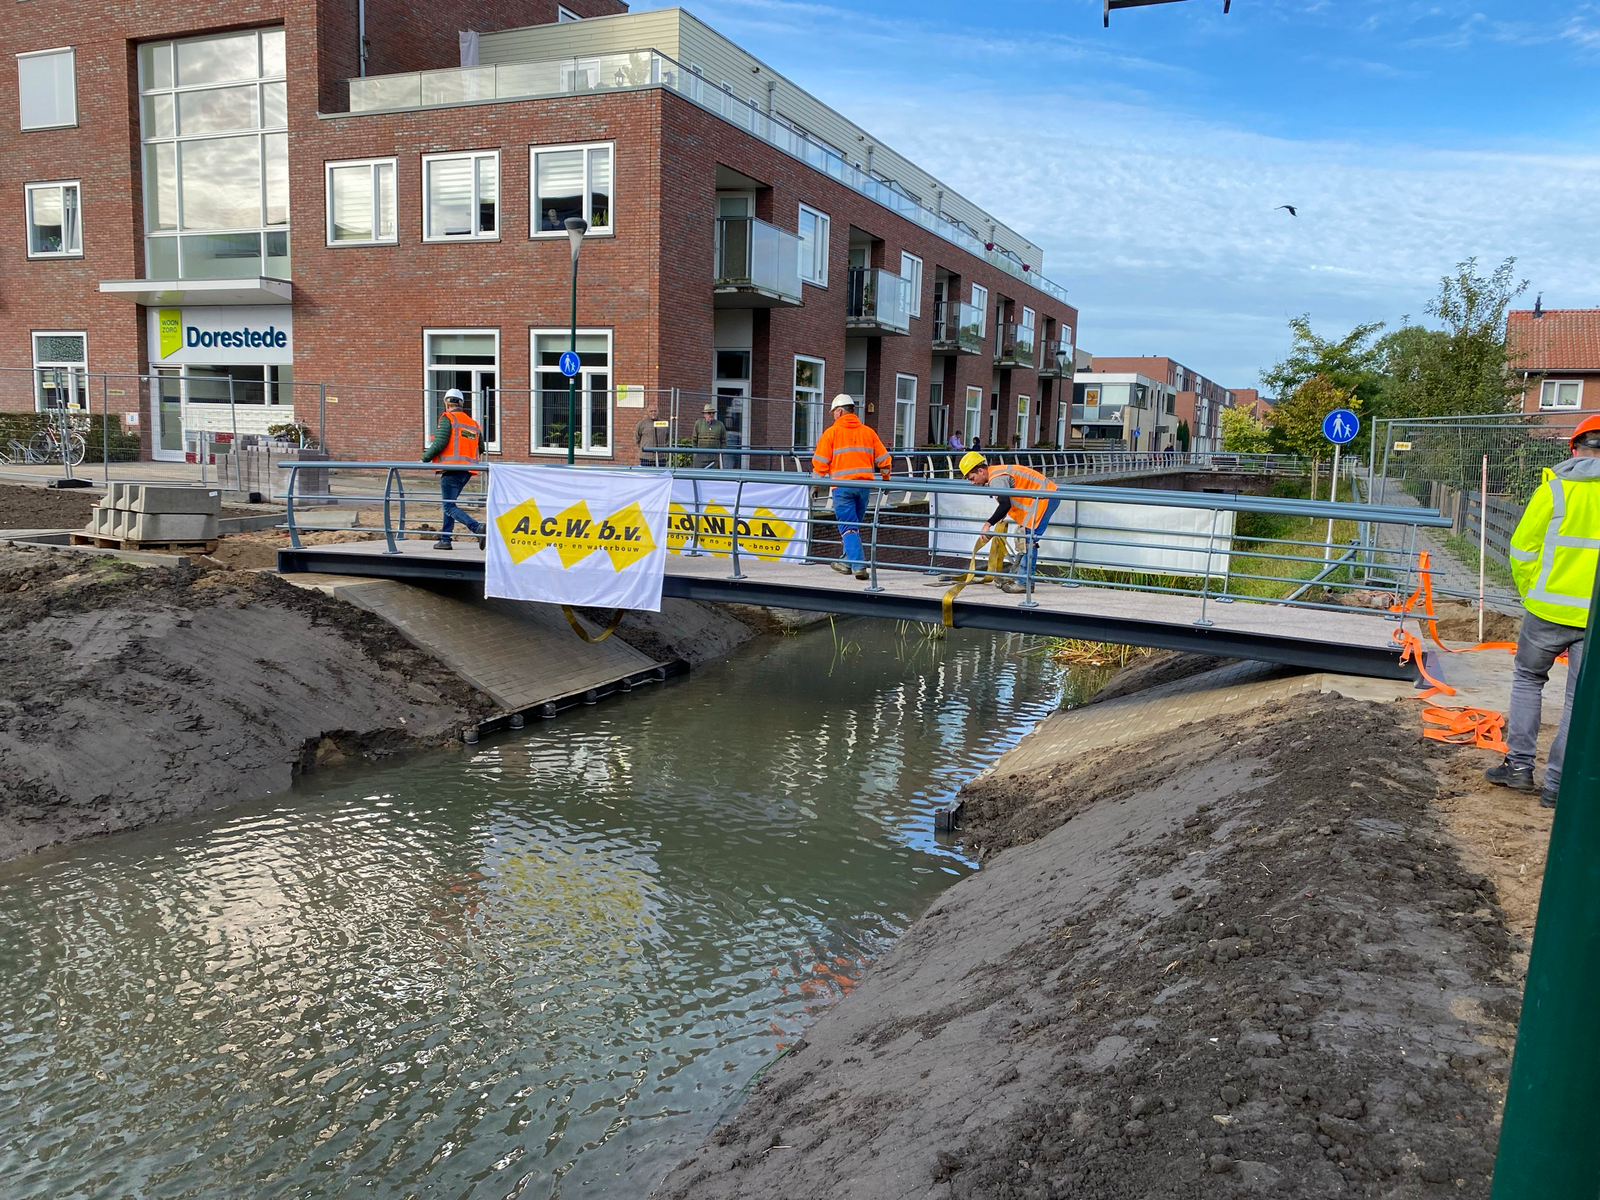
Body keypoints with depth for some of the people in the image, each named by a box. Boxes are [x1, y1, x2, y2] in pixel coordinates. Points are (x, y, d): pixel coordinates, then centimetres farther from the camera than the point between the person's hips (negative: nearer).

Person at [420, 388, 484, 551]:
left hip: (451, 468, -7)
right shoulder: (473, 423, 16)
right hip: (467, 471, 7)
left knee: (450, 507, -7)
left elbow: (439, 443, -12)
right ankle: (445, 540, 19)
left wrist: (425, 459, -1)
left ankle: (477, 529, -28)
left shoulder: (447, 419, -4)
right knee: (449, 503, 19)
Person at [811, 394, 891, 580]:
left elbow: (820, 462, -4)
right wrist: (886, 479, 27)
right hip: (864, 485, 4)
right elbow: (883, 460, 11)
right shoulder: (868, 432, 10)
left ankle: (859, 565, -14)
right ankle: (848, 562, 27)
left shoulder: (831, 432, -1)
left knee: (848, 527, -2)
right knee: (855, 526, 18)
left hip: (842, 486, -4)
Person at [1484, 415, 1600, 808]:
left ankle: (1519, 765, 17)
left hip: (1549, 608, -1)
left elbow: (1522, 549, -4)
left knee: (1527, 678, 18)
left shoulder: (1555, 488, -4)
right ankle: (1557, 786, 11)